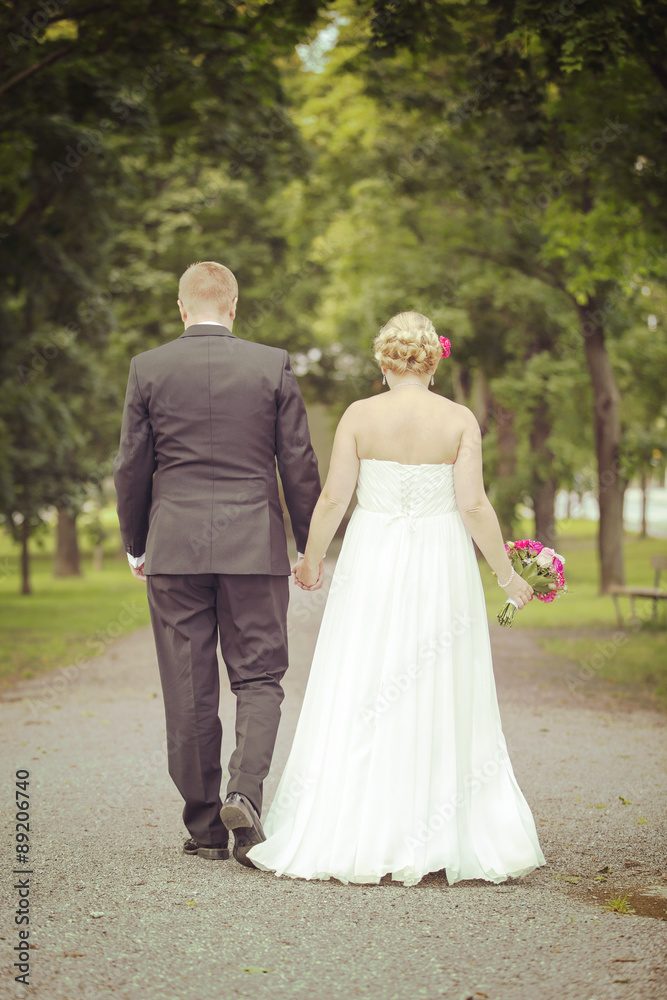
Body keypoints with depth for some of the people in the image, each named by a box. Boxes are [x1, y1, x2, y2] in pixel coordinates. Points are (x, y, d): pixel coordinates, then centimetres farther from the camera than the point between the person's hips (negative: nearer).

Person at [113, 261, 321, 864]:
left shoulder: (148, 369, 0)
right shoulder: (273, 366, -1)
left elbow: (132, 467, 3)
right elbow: (298, 463, 0)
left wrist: (135, 545, 15)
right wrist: (310, 543, 11)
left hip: (174, 548, 1)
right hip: (255, 546, 0)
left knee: (189, 692, 7)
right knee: (259, 679, 7)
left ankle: (206, 827, 12)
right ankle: (244, 794, -14)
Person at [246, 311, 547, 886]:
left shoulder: (359, 416, -2)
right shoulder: (460, 420, -3)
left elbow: (333, 499, -4)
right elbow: (473, 505, -9)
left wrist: (311, 558, 12)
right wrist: (506, 574, 1)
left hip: (372, 564, 0)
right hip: (441, 568, 0)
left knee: (358, 704, 5)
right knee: (442, 706, 6)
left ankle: (352, 837, 4)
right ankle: (447, 839, 7)